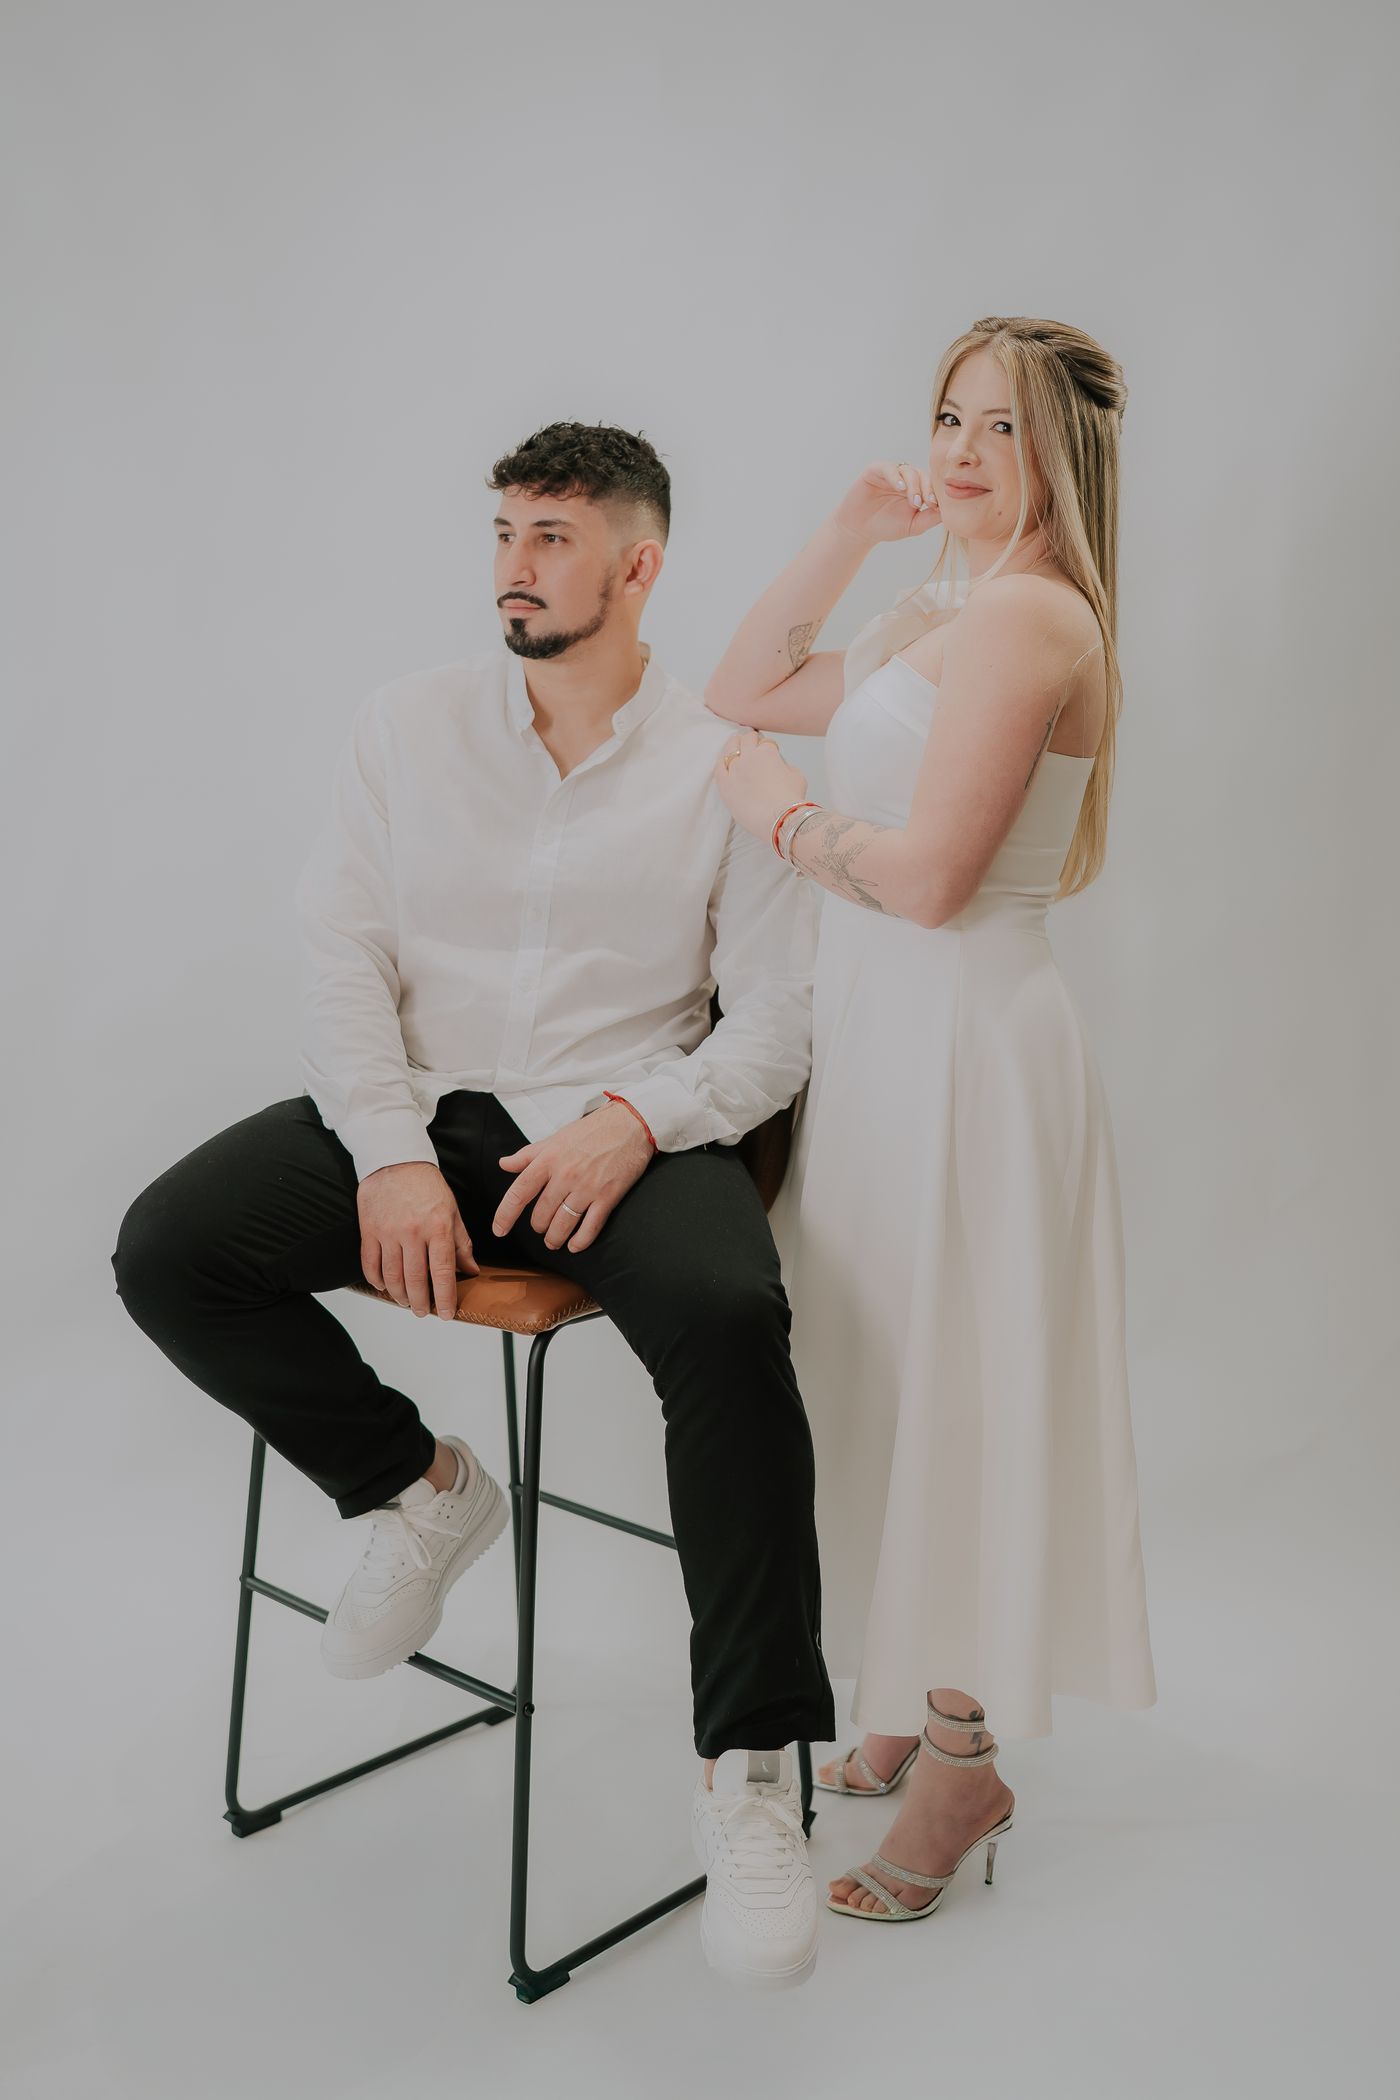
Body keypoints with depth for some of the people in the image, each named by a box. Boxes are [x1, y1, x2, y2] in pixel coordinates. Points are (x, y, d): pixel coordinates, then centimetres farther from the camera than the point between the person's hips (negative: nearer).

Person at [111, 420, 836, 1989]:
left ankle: (748, 1767, -18)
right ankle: (417, 1486, 6)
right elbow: (342, 957, 1)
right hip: (417, 1105, 3)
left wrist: (633, 1123, -19)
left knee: (729, 1320, -33)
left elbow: (777, 1026, -1)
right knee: (168, 1254, -19)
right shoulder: (408, 729, 8)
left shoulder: (719, 767, 1)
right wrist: (392, 1156, -13)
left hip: (624, 1130, -3)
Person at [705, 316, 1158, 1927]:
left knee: (945, 1384, 2)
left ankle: (961, 1769, 21)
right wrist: (847, 533, 11)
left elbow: (928, 876, -23)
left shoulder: (1027, 614, -16)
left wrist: (779, 814, -7)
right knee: (895, 1379, 16)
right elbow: (740, 694, 19)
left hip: (960, 1046, -9)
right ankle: (926, 1710, 34)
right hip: (882, 1032, 9)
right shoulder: (932, 617, 14)